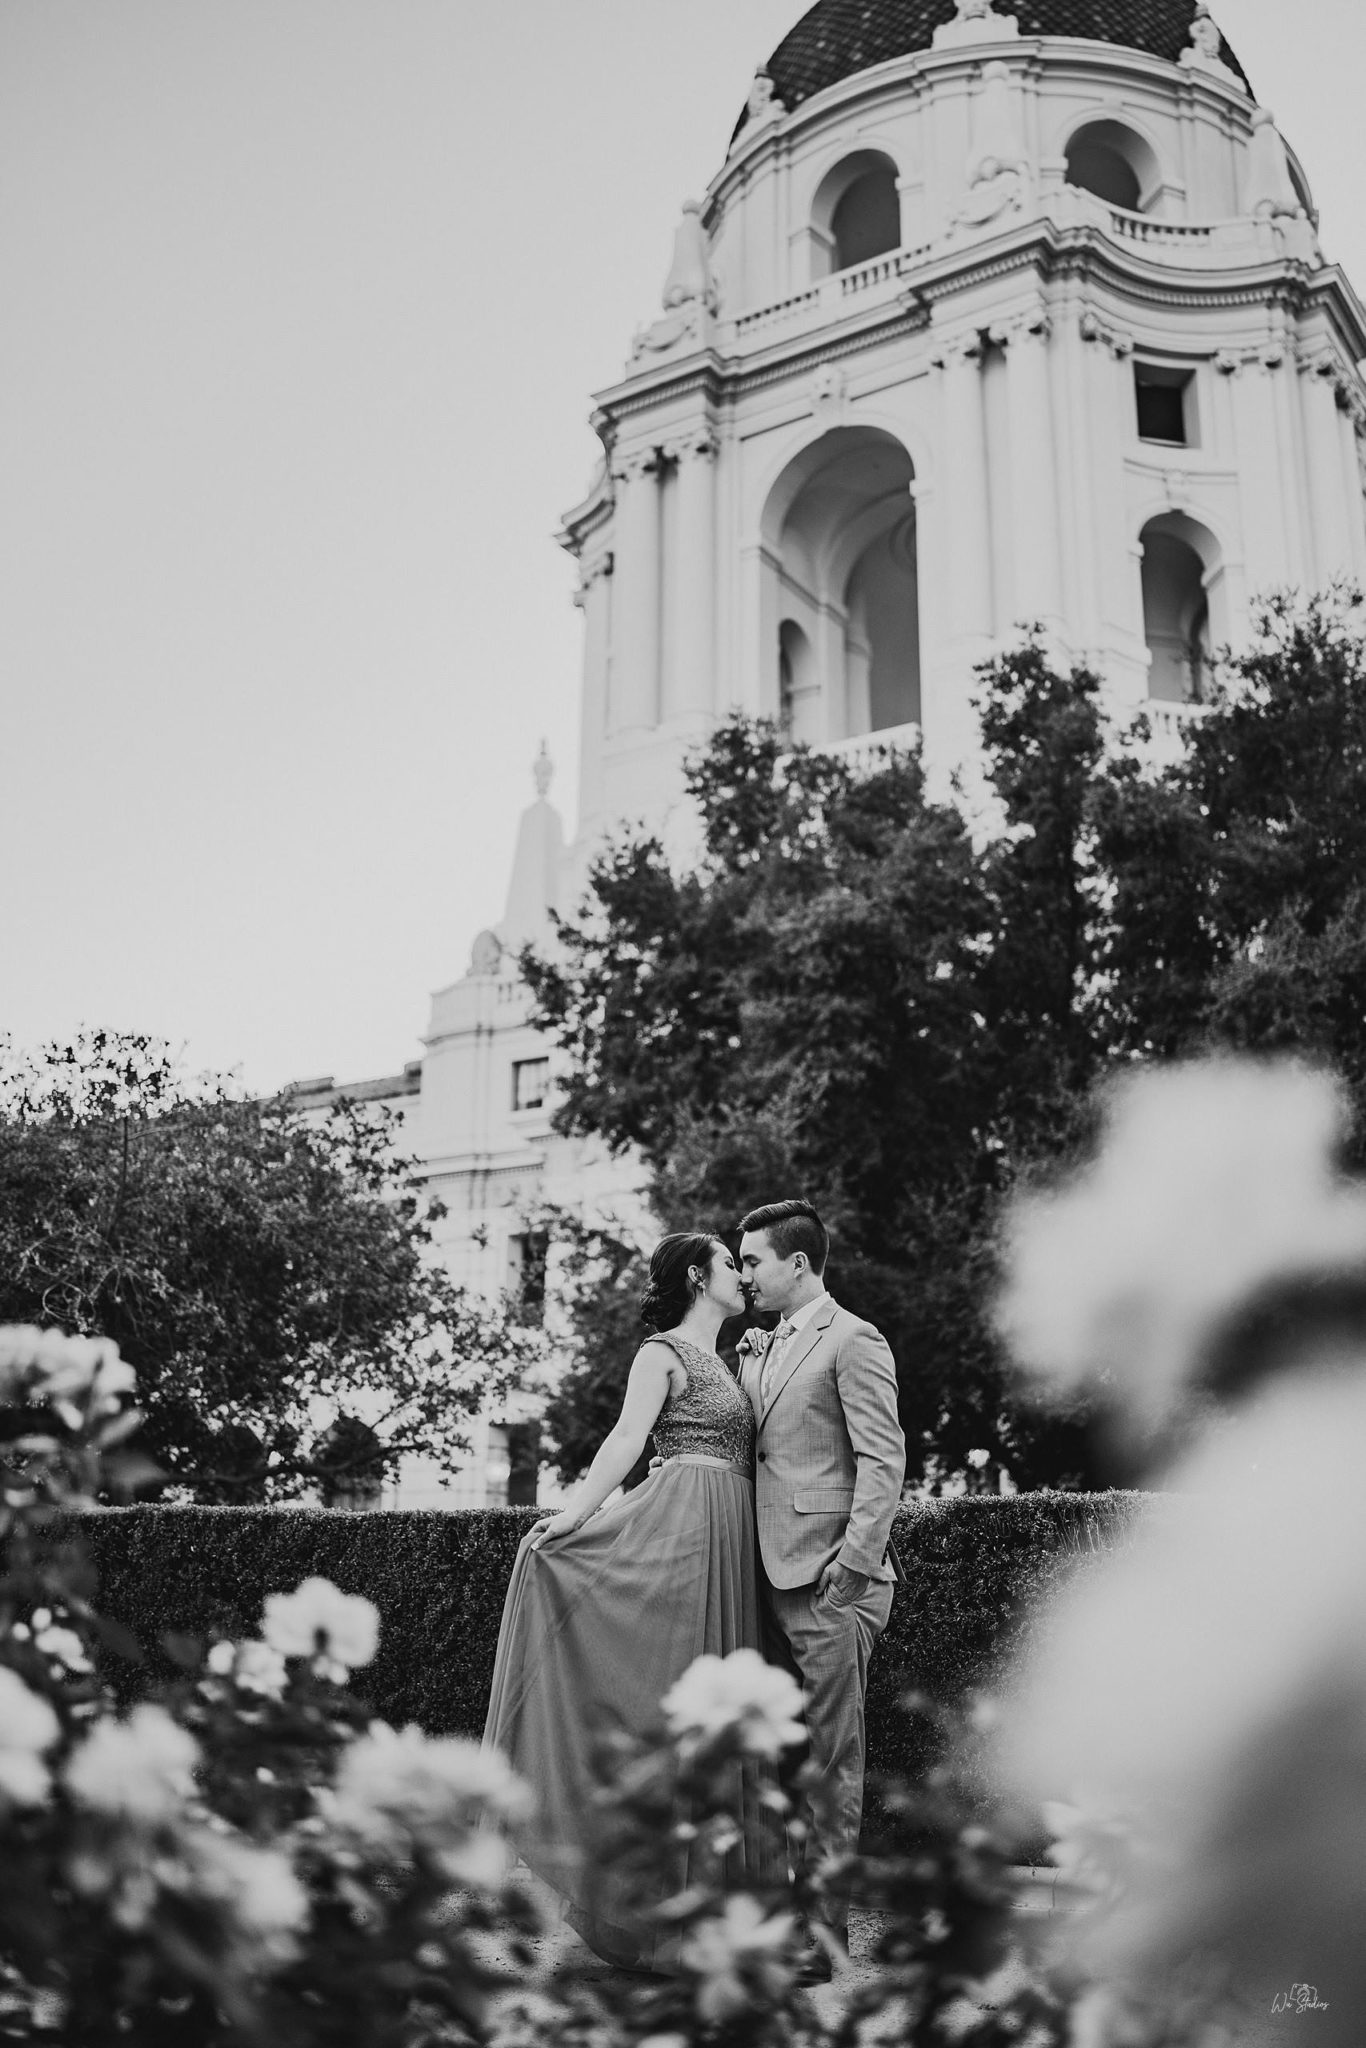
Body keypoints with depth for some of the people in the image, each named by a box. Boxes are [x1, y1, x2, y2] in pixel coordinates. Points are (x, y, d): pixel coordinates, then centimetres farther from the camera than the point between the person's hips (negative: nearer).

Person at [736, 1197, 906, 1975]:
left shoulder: (853, 1342, -8)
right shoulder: (758, 1351, 18)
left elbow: (884, 1461, -13)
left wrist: (851, 1563, -18)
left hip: (830, 1585, -8)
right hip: (773, 1579, 8)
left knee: (832, 1758, -1)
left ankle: (824, 1933, 6)